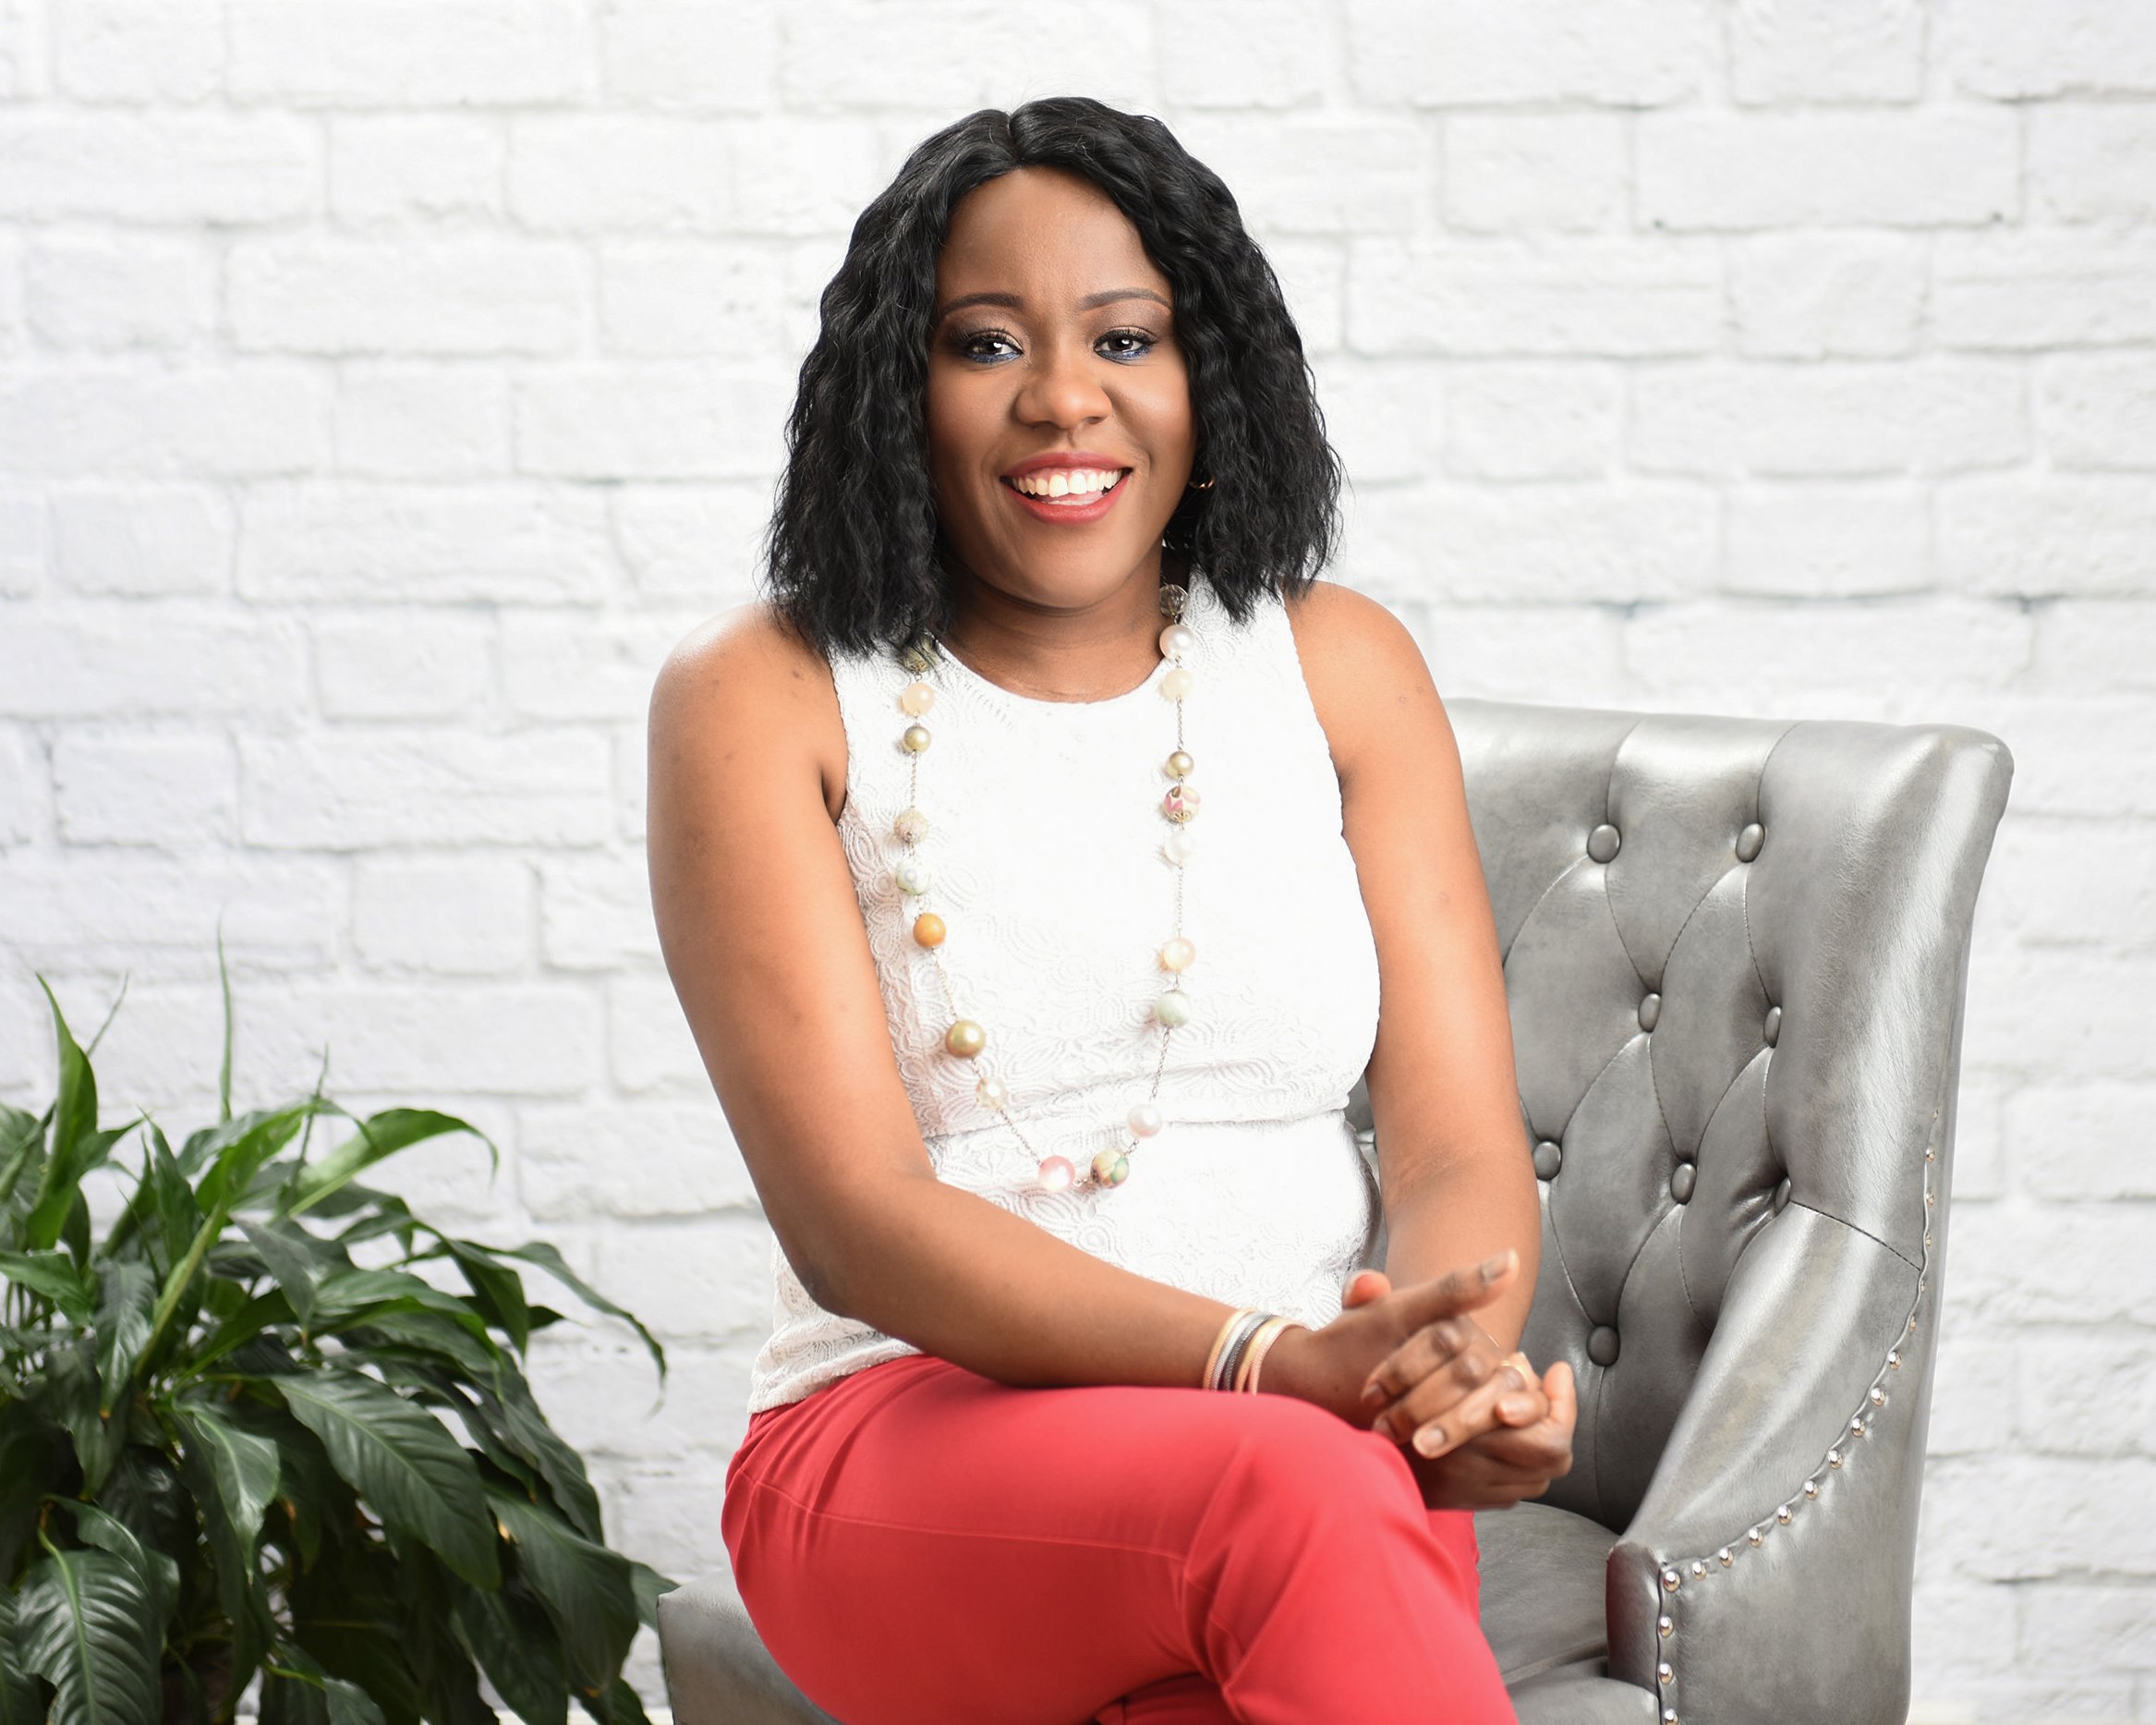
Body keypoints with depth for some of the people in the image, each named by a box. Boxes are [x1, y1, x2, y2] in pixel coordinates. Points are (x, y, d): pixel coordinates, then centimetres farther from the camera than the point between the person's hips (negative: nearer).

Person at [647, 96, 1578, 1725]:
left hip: (1322, 1437, 3)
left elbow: (1464, 1152, 4)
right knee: (1290, 1493, -36)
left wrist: (1463, 1370, -20)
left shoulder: (1335, 664, 11)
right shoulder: (764, 702, 2)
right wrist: (1269, 1362, -23)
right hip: (906, 1438, -2)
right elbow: (853, 1219, -9)